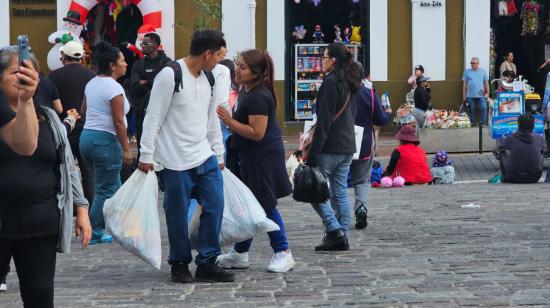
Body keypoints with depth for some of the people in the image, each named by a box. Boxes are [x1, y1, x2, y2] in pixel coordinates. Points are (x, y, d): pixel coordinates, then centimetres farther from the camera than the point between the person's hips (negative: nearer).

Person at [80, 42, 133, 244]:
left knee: (113, 185, 18)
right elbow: (118, 122, -18)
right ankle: (94, 233, 4)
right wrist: (126, 149, -15)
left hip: (87, 136, 9)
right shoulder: (114, 87, -15)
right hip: (106, 140, -9)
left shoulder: (91, 84, 10)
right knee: (105, 190, 1)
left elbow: (83, 111, 20)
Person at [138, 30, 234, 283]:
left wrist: (219, 154, 20)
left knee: (215, 205, 0)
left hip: (205, 157, 7)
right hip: (175, 161, -7)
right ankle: (179, 264, 19)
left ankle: (207, 264, 10)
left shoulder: (209, 79, 10)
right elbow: (153, 118, -12)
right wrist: (146, 156, -12)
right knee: (178, 214, 2)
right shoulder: (170, 75, -13)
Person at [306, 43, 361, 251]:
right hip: (348, 145, 9)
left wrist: (313, 152, -17)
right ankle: (341, 237, 10)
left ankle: (334, 230, -7)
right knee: (340, 193, 10)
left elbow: (324, 120, -17)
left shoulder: (331, 82, -14)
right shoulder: (351, 83, 13)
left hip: (331, 147, -9)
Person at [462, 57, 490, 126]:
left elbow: (486, 83, 10)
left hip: (481, 95, 0)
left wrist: (487, 93, 4)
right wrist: (464, 95, 3)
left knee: (484, 108, -13)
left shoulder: (483, 72, 8)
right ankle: (473, 123, 15)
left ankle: (482, 122, -5)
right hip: (470, 96, 0)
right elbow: (464, 84, 6)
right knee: (472, 110, 5)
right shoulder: (467, 72, 5)